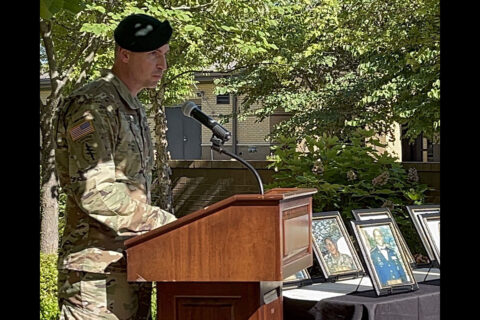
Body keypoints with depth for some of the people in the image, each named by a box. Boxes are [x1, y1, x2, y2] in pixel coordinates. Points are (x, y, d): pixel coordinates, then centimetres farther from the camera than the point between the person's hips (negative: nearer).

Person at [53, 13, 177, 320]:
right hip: (98, 267, -10)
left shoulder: (135, 110, 19)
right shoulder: (91, 107, -14)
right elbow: (94, 192, -23)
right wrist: (165, 223, -19)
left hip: (133, 261, 10)